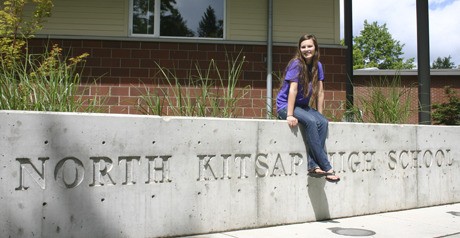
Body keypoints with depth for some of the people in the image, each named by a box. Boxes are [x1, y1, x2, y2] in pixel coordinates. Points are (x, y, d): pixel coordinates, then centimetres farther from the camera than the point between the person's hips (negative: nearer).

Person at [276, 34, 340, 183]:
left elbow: (320, 92, 3)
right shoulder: (296, 64, -13)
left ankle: (314, 165, -26)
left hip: (303, 106, 6)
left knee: (323, 122, -22)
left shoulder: (317, 66, 5)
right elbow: (293, 90, -21)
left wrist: (319, 115, -3)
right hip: (285, 105, -6)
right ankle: (326, 168, -29)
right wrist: (290, 115, -27)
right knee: (311, 121, -31)